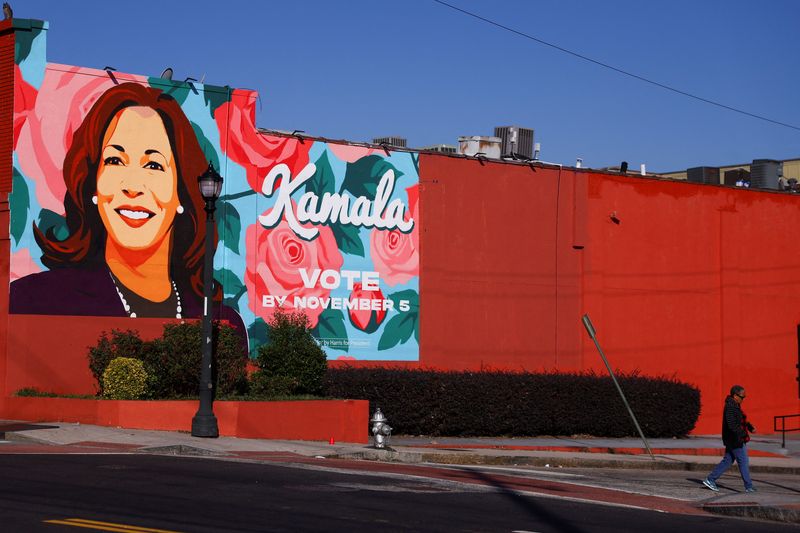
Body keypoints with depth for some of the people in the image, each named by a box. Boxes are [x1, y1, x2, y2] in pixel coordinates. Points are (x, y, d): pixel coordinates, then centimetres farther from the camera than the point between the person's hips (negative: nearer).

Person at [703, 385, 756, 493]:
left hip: (732, 440, 10)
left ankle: (710, 479, 13)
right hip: (735, 439, -10)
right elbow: (732, 425, -27)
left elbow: (742, 420, 24)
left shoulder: (735, 405, 13)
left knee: (727, 461, 13)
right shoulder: (731, 407, -20)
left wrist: (750, 427, 9)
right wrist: (744, 434, -23)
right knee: (744, 462, -2)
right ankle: (749, 486, 4)